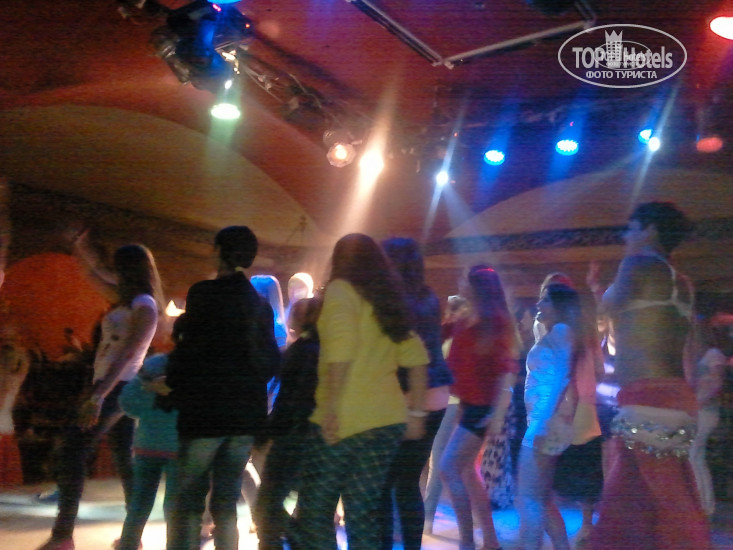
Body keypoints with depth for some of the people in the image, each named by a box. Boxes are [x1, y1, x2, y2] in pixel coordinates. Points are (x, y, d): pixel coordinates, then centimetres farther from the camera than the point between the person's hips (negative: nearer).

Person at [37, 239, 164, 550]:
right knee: (125, 460, 10)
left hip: (118, 387, -10)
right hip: (115, 388, 10)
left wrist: (97, 396, -27)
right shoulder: (130, 302, 16)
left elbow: (128, 355, -21)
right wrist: (83, 254, 33)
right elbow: (101, 278, 37)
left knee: (71, 450, -14)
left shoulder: (144, 304, -11)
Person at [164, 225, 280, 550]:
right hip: (246, 414, 5)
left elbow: (191, 349, -13)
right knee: (226, 501, 12)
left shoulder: (204, 293, -7)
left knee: (189, 500, 2)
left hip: (205, 412, -5)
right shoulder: (260, 304, 10)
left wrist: (171, 386, 2)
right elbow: (271, 360, 13)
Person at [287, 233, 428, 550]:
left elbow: (341, 347, -18)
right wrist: (416, 412, 18)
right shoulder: (387, 298, 16)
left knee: (315, 511, 2)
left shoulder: (340, 289, -2)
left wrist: (332, 406, -19)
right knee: (364, 514, 12)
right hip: (388, 420, 6)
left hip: (344, 421, -6)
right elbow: (416, 357, 15)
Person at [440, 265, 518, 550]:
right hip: (467, 404, 9)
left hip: (483, 406, -8)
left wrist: (498, 413, -22)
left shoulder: (497, 321, -12)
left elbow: (507, 369, -17)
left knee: (449, 467, -12)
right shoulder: (463, 323, 11)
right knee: (466, 470, 12)